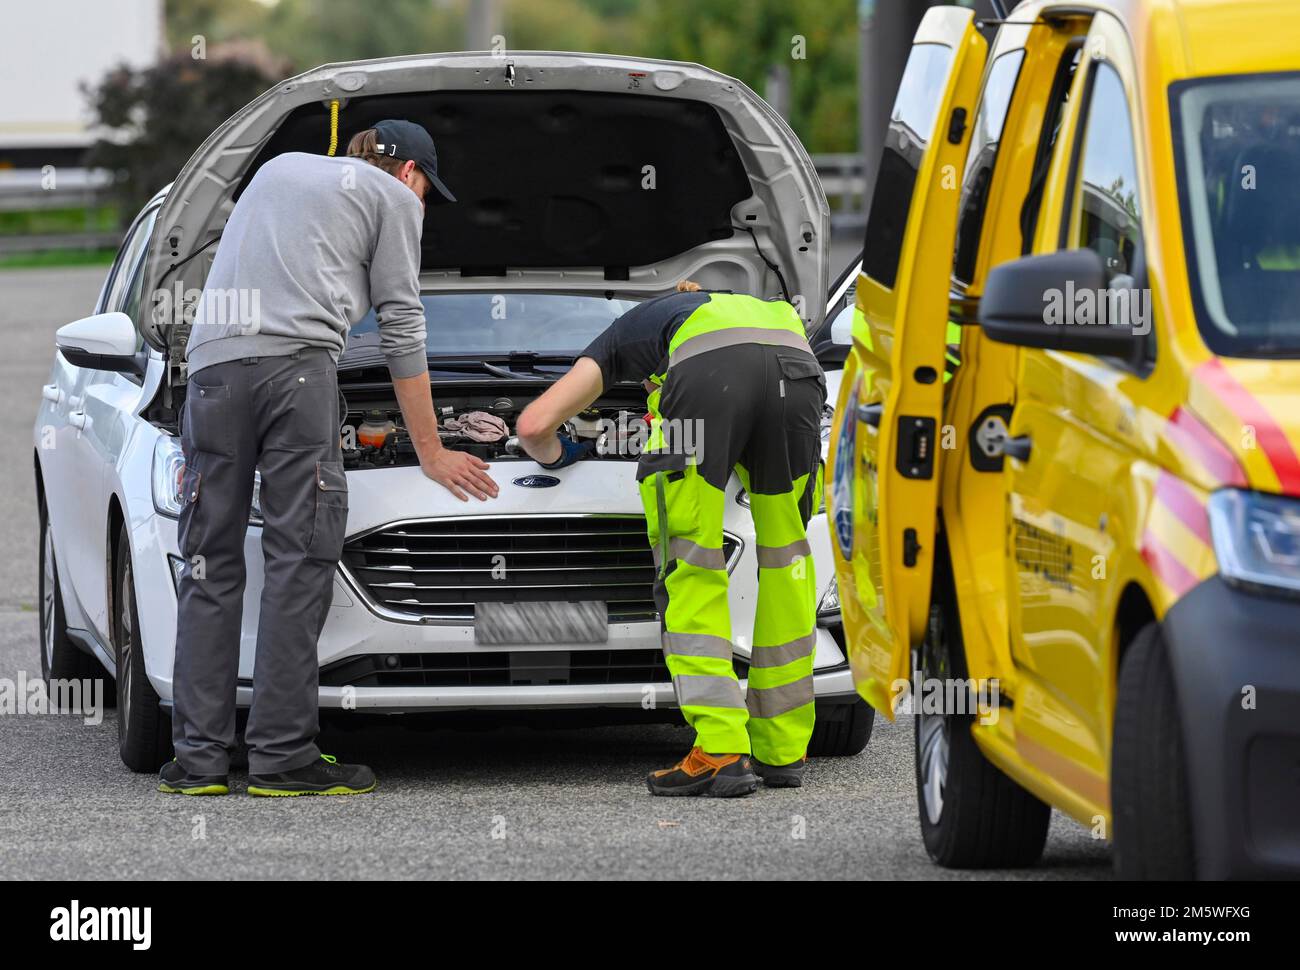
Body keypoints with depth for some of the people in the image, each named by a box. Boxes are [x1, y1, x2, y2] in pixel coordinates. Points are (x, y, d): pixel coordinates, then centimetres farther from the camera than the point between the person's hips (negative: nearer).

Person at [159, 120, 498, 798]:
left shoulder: (276, 169, 34)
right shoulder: (393, 196, 16)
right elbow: (401, 329, 14)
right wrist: (431, 453, 19)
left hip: (211, 362, 5)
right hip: (296, 361, -5)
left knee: (209, 563, 7)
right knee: (299, 561, -3)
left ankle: (198, 757, 3)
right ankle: (282, 756, -7)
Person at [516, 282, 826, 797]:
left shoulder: (626, 333, 37)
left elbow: (534, 425, 28)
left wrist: (558, 455, 50)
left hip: (711, 369, -3)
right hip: (797, 366, 3)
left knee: (691, 570, 4)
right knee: (784, 561, 17)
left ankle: (721, 751, -8)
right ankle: (782, 752, 20)